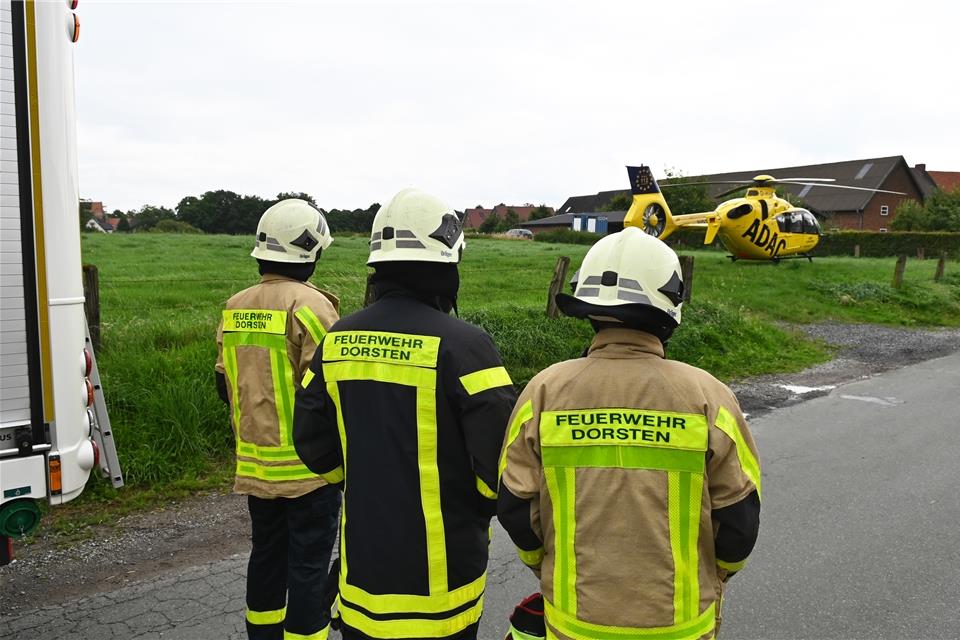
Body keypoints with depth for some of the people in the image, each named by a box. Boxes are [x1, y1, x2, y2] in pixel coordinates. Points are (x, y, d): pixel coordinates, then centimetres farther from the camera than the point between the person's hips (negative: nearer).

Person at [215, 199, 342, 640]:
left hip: (254, 463, 7)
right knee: (308, 565, 5)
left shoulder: (235, 308, 6)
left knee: (266, 554, 21)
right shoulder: (308, 304, -17)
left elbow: (225, 385, 13)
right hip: (306, 466, -7)